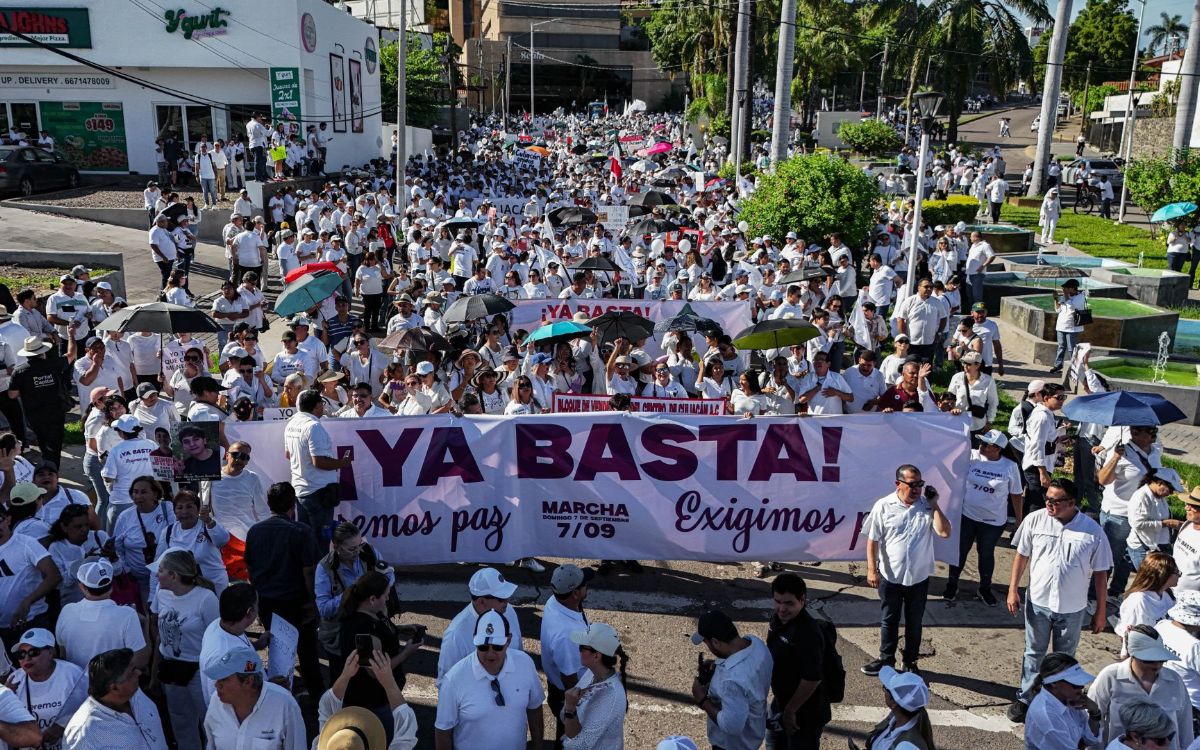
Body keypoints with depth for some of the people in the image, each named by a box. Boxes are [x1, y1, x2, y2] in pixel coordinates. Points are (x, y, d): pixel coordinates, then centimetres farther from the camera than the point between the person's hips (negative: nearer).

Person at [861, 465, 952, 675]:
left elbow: (945, 532, -17)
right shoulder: (883, 506, -11)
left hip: (919, 578, 1)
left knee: (914, 622, 16)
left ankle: (910, 662, 33)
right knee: (888, 621, 14)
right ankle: (886, 660, 31)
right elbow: (873, 540, -7)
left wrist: (934, 505, -17)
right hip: (890, 577, -1)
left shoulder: (927, 506, -6)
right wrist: (872, 569, -11)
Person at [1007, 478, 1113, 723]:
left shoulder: (1092, 531, -14)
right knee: (1033, 654, 15)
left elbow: (1100, 573, -5)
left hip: (1072, 608, -1)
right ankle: (1025, 699, 29)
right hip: (1038, 601, 1)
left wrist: (1100, 612, -1)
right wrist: (1013, 589, 1)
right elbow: (1022, 555, 2)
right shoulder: (1035, 520, -11)